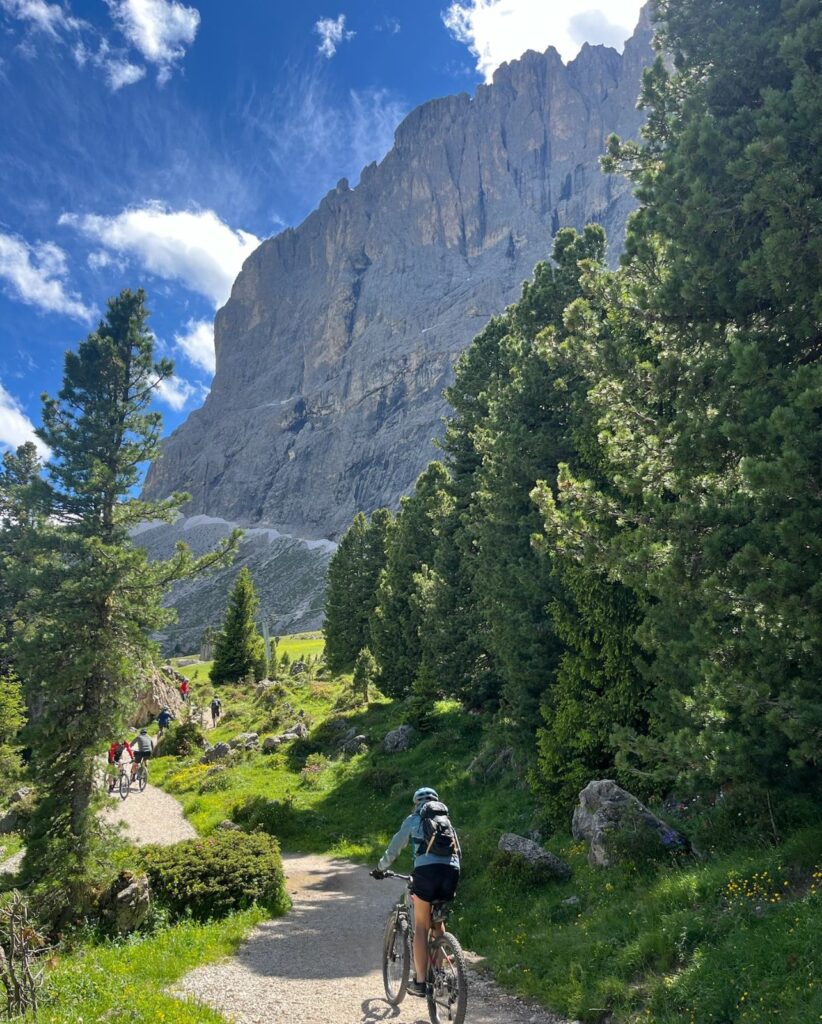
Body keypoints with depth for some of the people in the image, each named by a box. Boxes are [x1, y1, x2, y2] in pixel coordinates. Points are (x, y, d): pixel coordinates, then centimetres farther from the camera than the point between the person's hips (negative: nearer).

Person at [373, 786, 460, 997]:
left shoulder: (413, 820, 17)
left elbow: (394, 848, 20)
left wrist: (380, 869, 34)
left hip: (426, 870, -4)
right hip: (451, 871, 4)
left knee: (421, 927, 7)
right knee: (439, 922, 23)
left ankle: (420, 981, 6)